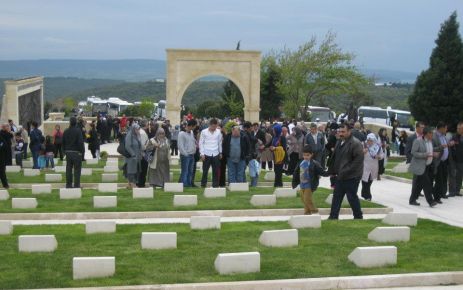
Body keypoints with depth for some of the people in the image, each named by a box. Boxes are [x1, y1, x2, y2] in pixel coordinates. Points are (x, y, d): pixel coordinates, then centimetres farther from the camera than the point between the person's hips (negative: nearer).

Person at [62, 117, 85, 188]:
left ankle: (68, 184, 10)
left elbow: (63, 142, 11)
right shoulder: (78, 131, -12)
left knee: (68, 169, 9)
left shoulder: (66, 131, 5)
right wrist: (82, 151, -8)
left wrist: (65, 151, 19)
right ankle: (76, 184, -2)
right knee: (77, 169, -1)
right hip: (76, 152, -5)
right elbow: (80, 142, -17)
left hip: (68, 152, 5)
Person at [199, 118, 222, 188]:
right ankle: (203, 184, 10)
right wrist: (202, 153, -5)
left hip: (216, 154, 2)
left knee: (216, 171, 4)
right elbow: (201, 143, 0)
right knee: (205, 170, 1)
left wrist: (220, 153, 14)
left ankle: (215, 184, 12)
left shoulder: (218, 132, 4)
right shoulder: (204, 132, -3)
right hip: (206, 154, -2)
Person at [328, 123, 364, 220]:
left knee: (352, 197, 0)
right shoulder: (339, 142, 12)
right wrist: (332, 171, 11)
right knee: (336, 197, 11)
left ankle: (358, 217, 14)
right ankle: (333, 217, 18)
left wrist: (345, 172, -22)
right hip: (340, 176, 8)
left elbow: (358, 160, -22)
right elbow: (334, 158, 20)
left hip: (351, 177, -8)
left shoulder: (355, 143, -16)